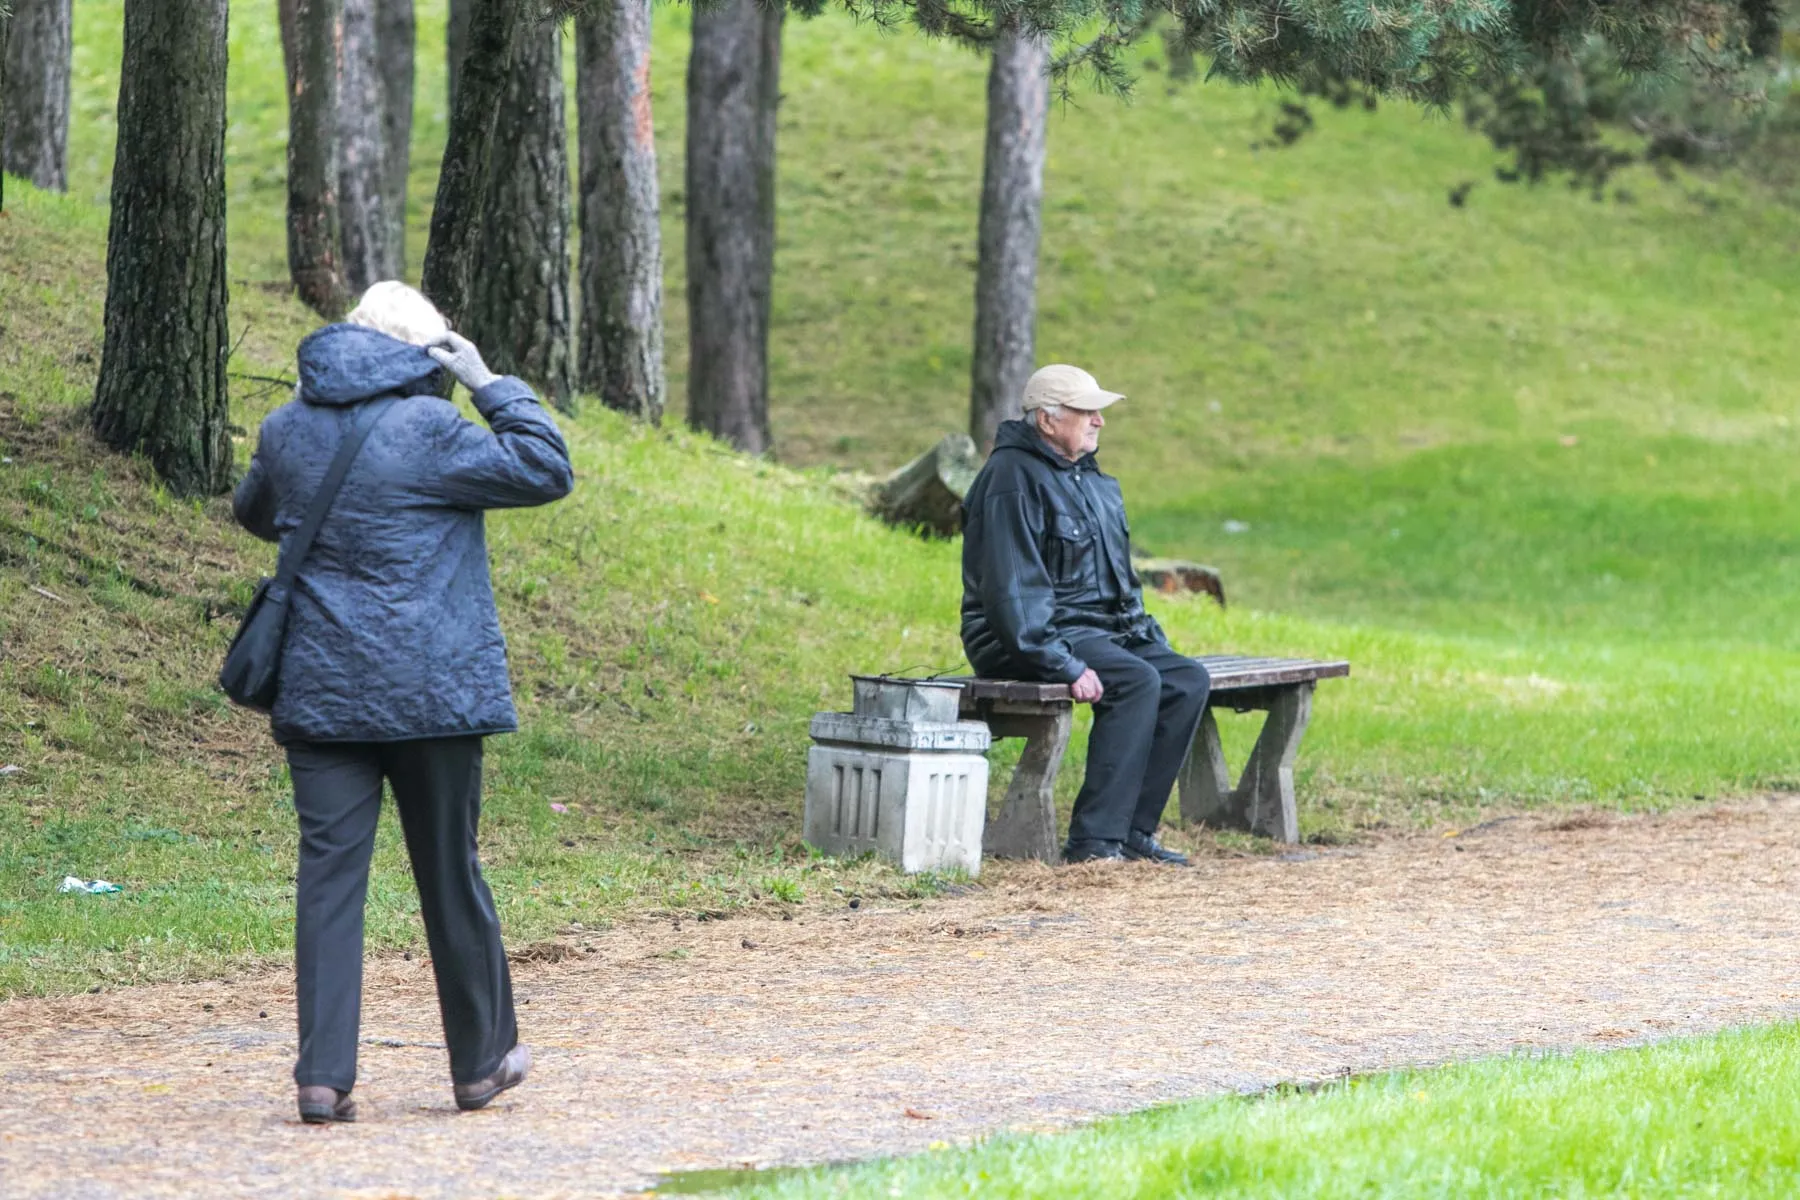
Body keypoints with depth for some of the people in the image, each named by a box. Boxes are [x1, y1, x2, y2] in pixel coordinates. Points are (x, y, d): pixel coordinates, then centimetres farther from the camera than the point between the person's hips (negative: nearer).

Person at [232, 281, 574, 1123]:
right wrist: (489, 384, 0)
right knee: (450, 873, 10)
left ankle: (324, 1075, -8)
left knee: (329, 873, 0)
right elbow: (547, 471, -5)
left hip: (320, 694, 3)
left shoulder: (286, 431, 6)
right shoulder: (429, 430, -12)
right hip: (432, 693, -3)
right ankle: (481, 1061, 22)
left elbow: (254, 514, 26)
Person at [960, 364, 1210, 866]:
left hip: (1102, 629, 9)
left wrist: (1148, 635, 13)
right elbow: (1013, 589, -21)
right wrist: (1064, 665, -27)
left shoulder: (1093, 481, 18)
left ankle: (1133, 829, -9)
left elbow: (1120, 575, 28)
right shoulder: (1014, 478, -13)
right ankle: (1095, 839, -29)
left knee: (1188, 679, -9)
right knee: (1137, 681, -29)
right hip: (1024, 640, -9)